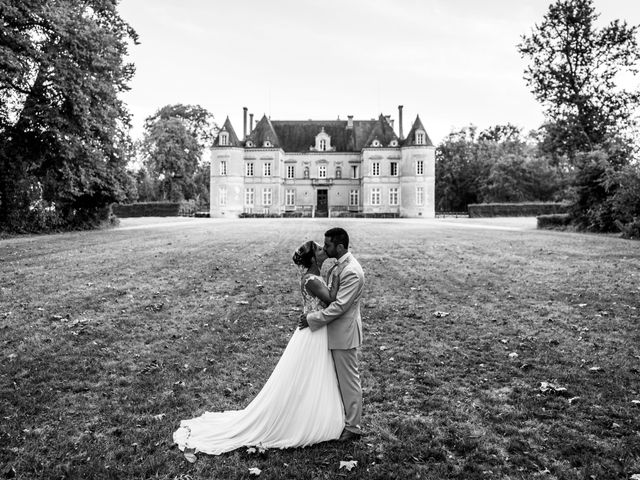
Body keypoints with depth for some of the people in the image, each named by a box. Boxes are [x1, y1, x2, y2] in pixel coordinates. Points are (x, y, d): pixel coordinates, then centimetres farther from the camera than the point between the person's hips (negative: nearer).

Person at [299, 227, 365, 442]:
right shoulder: (339, 266, 7)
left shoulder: (352, 272, -24)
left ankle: (353, 427, 19)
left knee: (349, 380, 4)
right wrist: (312, 313, 5)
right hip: (336, 331, 10)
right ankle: (343, 418, 35)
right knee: (340, 378, 20)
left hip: (344, 333, -9)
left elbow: (339, 306, -24)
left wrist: (312, 319, -18)